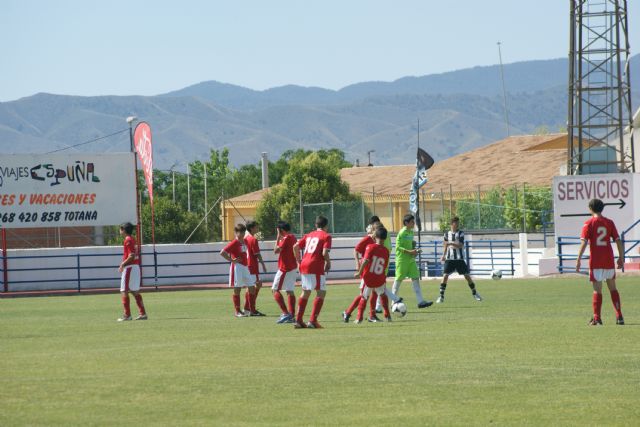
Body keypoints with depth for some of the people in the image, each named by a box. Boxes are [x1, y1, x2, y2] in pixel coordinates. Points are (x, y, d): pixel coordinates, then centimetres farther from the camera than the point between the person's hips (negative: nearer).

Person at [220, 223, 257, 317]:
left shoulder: (244, 242, 12)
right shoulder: (234, 243, -11)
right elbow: (222, 252, -18)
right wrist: (232, 260, -15)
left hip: (245, 267, 8)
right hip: (237, 267, -8)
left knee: (252, 288, 7)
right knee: (237, 289, -2)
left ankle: (252, 310, 15)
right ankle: (238, 311, 3)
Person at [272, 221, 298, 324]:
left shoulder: (286, 238, -15)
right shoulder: (293, 237, 13)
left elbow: (276, 250, -19)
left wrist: (278, 238, -7)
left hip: (285, 268, -9)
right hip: (292, 268, 9)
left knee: (275, 290, -6)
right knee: (290, 291, 10)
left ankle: (286, 313, -16)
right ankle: (291, 315, 7)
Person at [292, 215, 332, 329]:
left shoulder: (309, 235, 19)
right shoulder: (326, 236, 0)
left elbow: (295, 247, 12)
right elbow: (325, 253, -13)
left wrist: (299, 261, 19)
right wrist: (328, 263, 4)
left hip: (304, 265, 7)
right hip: (316, 267, -7)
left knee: (305, 292, 18)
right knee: (321, 292, 0)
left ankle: (298, 320, 17)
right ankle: (312, 321, -9)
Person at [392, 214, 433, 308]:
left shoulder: (411, 232, 10)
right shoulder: (402, 233, -14)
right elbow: (398, 247, -17)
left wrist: (414, 251, 5)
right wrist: (410, 251, -23)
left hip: (411, 260, 8)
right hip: (402, 260, -8)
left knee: (416, 278, 0)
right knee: (399, 279, 1)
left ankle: (420, 301, -3)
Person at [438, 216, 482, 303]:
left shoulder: (461, 233, -2)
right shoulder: (447, 234, 7)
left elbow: (461, 245, -15)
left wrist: (451, 243, -26)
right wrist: (443, 255, 10)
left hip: (460, 259, -1)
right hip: (449, 259, 1)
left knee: (467, 275, -1)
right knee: (445, 276, -10)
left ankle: (474, 293, 16)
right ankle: (441, 296, -5)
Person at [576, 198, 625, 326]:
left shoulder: (589, 223, -4)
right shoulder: (609, 223, 6)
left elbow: (583, 243, -12)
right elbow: (618, 241, 4)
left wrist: (578, 260, -11)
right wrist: (621, 258, 14)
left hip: (595, 262, -3)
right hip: (609, 261, 3)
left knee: (597, 290, 0)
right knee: (613, 288, 15)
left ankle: (596, 318, -5)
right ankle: (619, 316, 10)